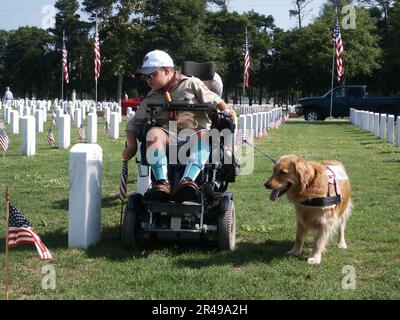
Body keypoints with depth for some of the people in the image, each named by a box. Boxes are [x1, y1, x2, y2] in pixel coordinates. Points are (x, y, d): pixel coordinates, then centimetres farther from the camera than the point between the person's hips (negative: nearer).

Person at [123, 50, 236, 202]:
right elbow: (134, 123, 21)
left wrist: (227, 111, -6)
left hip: (196, 132, -2)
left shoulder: (191, 84, 11)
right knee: (154, 133, -33)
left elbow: (214, 100, 10)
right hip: (169, 136, 2)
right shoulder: (150, 99, 18)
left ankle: (188, 180, -57)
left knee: (205, 136, -38)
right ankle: (162, 181, -46)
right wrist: (132, 145, 6)